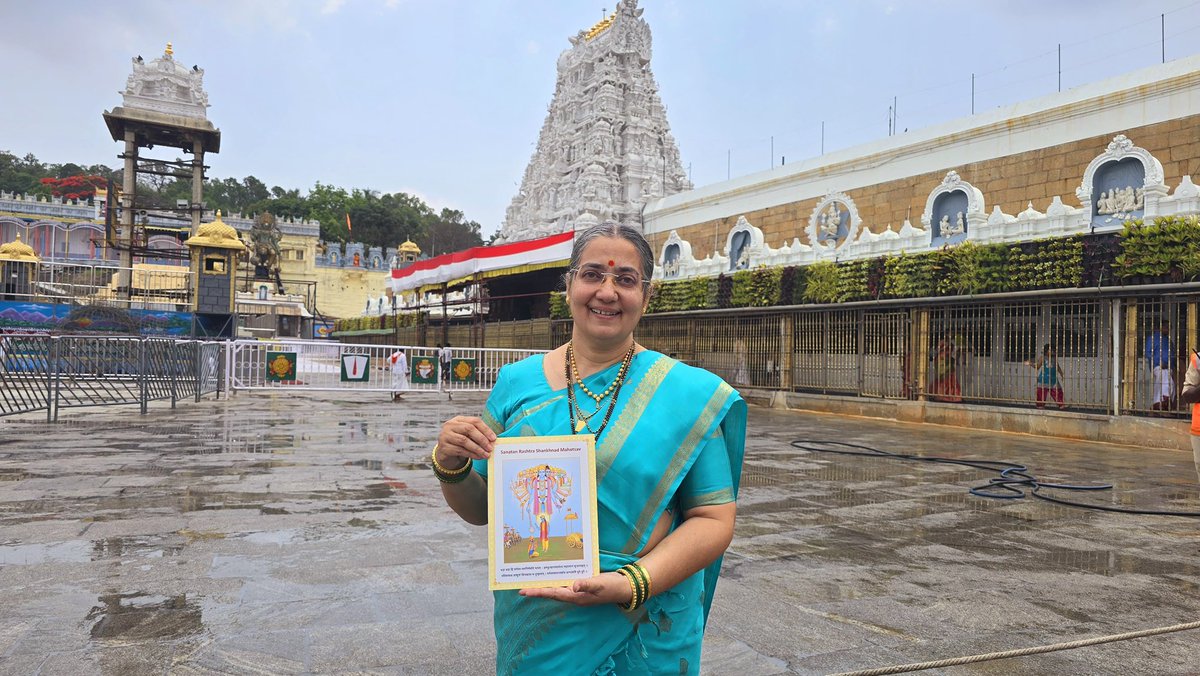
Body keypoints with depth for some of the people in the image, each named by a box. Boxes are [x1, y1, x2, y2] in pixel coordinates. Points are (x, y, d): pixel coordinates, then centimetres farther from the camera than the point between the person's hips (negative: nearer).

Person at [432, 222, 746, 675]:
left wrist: (632, 583, -23)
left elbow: (714, 518, -9)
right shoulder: (518, 383, -1)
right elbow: (478, 510, 5)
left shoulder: (687, 394, -8)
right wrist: (452, 468, -16)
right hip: (531, 630, 2)